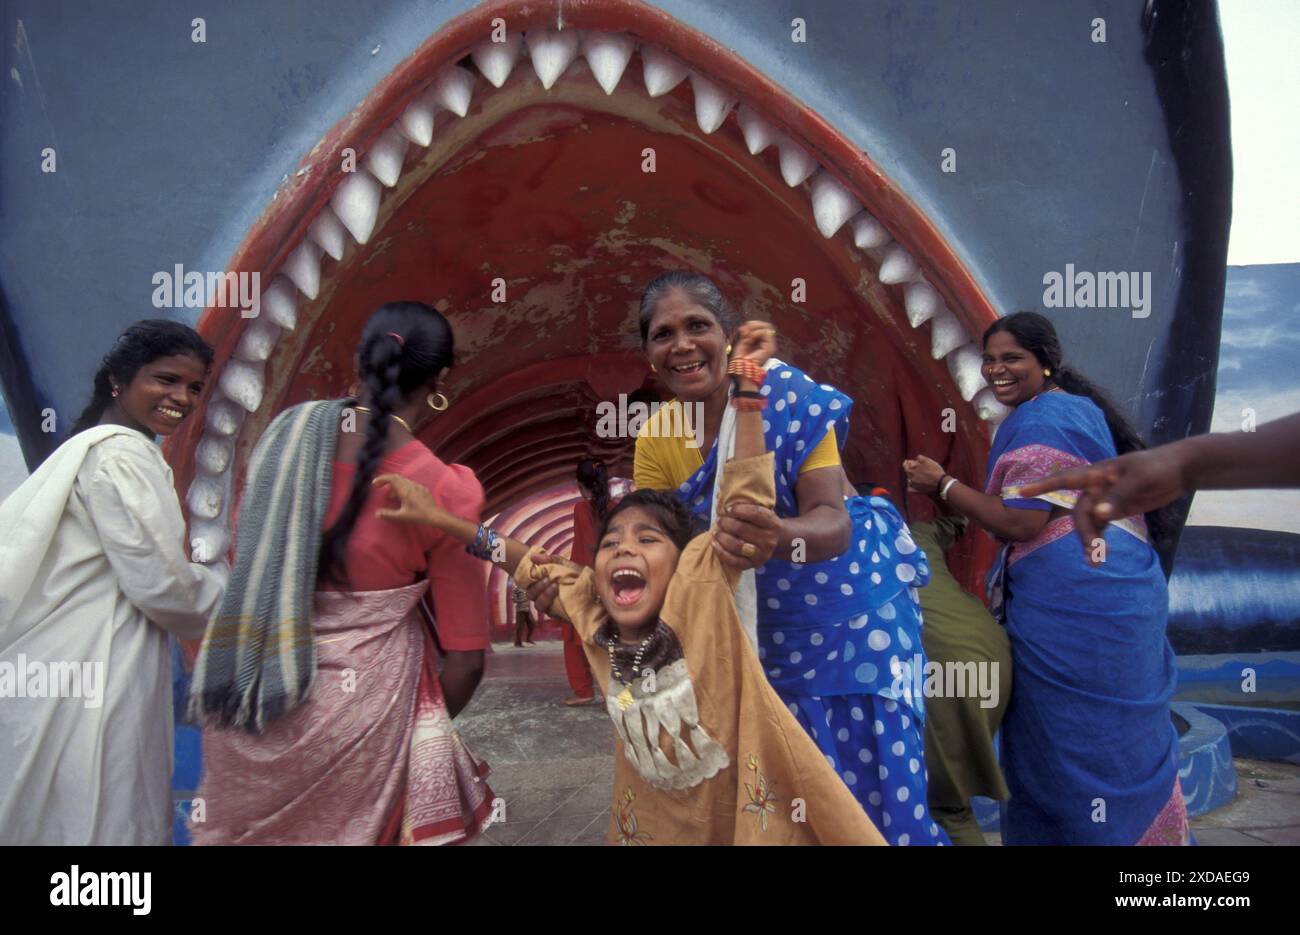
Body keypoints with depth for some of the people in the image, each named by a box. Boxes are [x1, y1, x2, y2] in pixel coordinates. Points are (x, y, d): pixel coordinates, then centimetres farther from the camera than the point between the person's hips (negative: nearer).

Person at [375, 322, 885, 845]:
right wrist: (438, 519, 5)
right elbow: (539, 570, 5)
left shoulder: (700, 592, -21)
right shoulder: (594, 620, -8)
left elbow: (746, 502, -25)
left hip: (746, 816, -4)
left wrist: (748, 389, -29)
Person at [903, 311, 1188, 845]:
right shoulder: (1076, 406, 17)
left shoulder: (1040, 421, -15)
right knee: (1119, 738, 17)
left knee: (1075, 740, 1)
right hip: (1112, 593, 10)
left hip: (1073, 606, -10)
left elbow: (1020, 523, -20)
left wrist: (942, 484, -12)